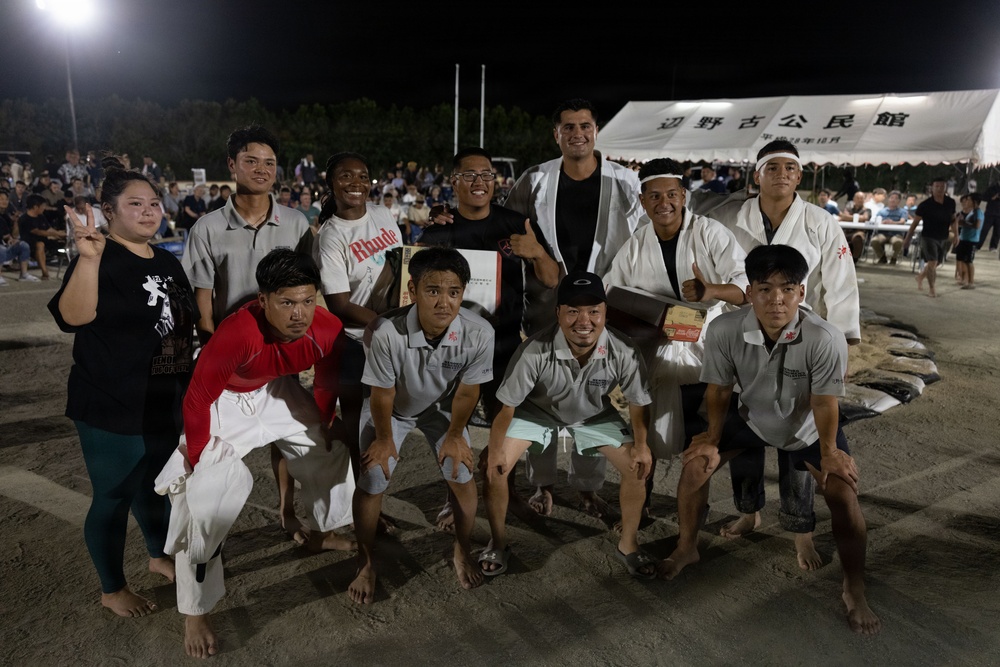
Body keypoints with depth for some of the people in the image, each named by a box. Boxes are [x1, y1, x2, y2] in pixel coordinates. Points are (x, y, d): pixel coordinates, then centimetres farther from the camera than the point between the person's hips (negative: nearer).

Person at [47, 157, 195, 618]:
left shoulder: (167, 262, 7)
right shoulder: (100, 260, -15)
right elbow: (72, 318, -32)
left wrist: (191, 387, 20)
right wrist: (88, 258, -44)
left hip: (167, 404, 7)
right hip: (112, 409, -7)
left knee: (157, 486, 23)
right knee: (114, 497, 8)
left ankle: (159, 556, 45)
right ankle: (111, 589, 27)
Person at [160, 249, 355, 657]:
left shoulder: (327, 330, -26)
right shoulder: (235, 336, -41)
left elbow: (327, 380, -4)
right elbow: (197, 399, -25)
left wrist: (324, 425, 12)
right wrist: (199, 462, -17)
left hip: (279, 393, 5)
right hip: (224, 403, -5)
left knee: (334, 453, 15)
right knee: (204, 502, -12)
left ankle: (322, 533, 43)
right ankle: (195, 613, 7)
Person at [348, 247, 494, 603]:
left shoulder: (479, 333, -36)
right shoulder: (384, 333, -42)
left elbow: (466, 392, -17)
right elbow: (382, 395, -23)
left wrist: (455, 435, -3)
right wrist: (384, 439, -8)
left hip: (442, 408, 2)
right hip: (390, 410, -1)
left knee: (462, 478, 2)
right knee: (371, 483, -3)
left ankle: (461, 551, 32)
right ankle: (367, 561, 27)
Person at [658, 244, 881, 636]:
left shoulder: (825, 339, -36)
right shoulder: (724, 330, -31)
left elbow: (823, 402, -19)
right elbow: (719, 388, -13)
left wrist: (828, 452, -9)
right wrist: (713, 438, -6)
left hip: (808, 426, -1)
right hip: (751, 417, 2)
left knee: (843, 495, -14)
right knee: (695, 467, -9)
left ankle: (854, 591, 12)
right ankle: (686, 548, 18)